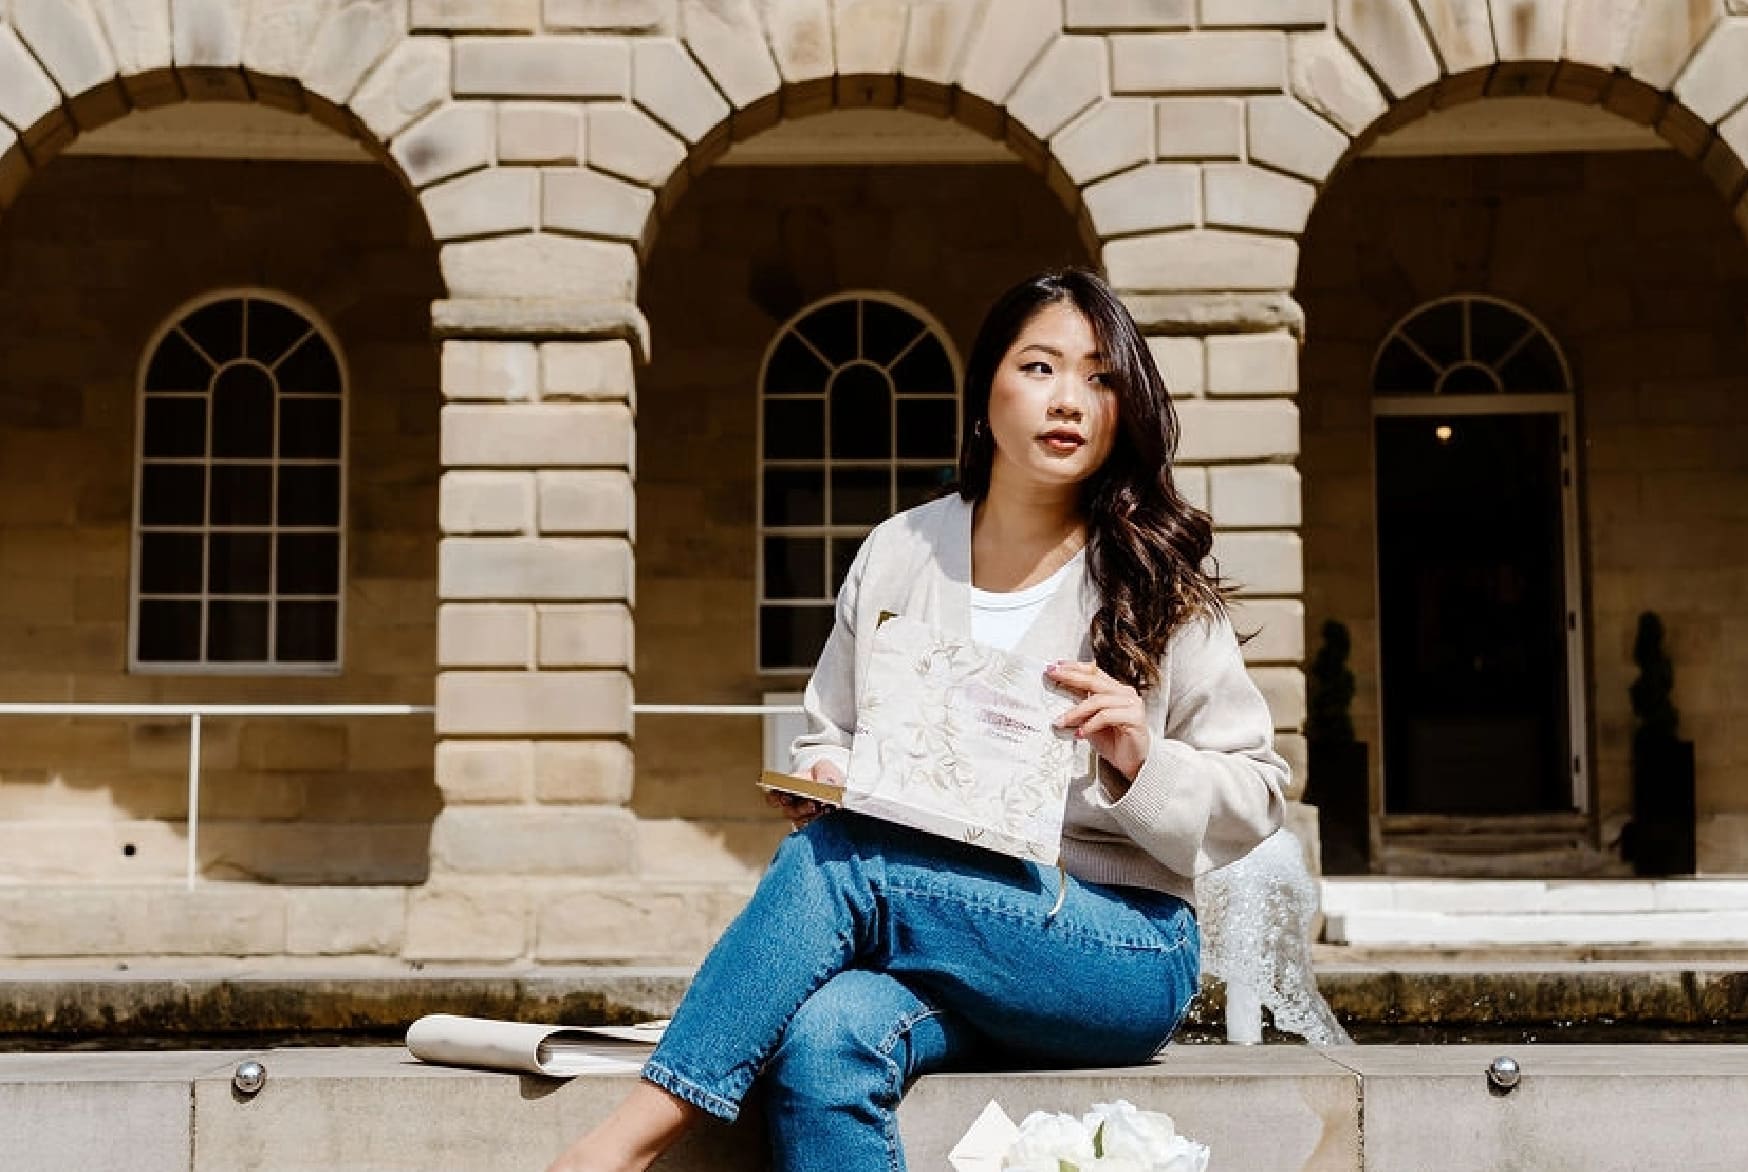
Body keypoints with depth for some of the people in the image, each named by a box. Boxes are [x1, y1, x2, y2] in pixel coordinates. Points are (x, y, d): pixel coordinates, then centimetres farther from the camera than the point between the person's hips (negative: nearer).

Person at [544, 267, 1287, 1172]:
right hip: (927, 927, 3)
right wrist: (822, 782, -4)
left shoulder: (1157, 581, 2)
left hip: (1122, 955, -2)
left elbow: (1256, 794, 4)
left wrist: (1142, 763, -15)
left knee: (838, 858, -29)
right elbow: (828, 736, 19)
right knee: (824, 1038, -35)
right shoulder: (898, 555, 10)